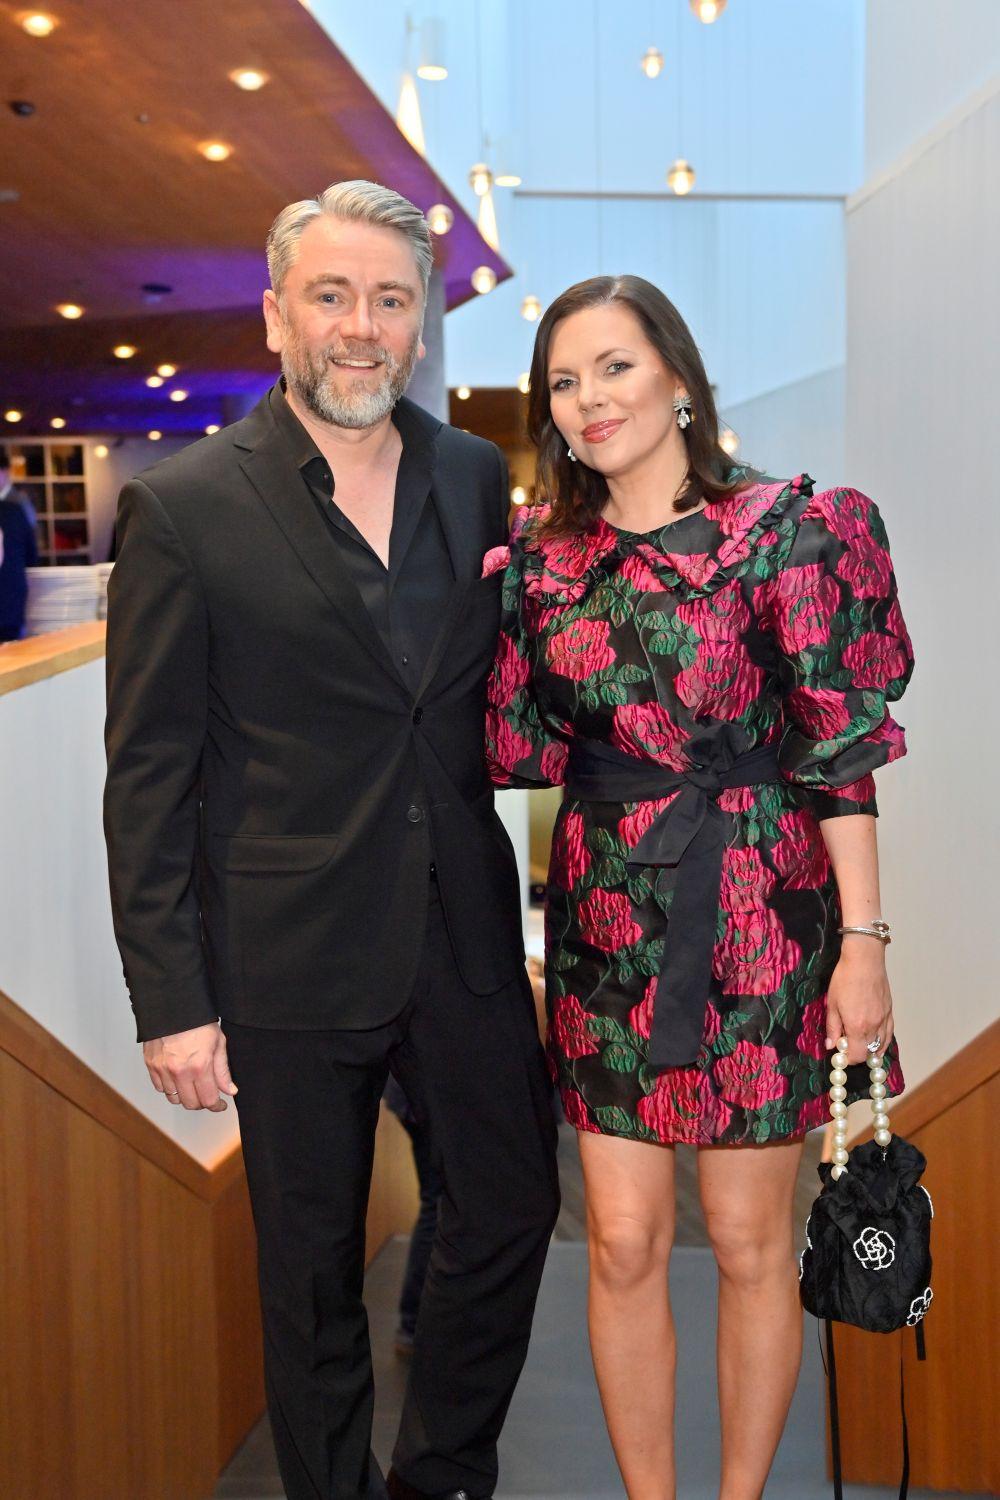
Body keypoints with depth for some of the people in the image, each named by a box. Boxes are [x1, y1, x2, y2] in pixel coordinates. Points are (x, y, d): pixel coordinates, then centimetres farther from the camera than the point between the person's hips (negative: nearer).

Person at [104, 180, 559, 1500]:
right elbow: (148, 781, -8)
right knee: (313, 1269, 13)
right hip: (290, 959, -4)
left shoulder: (476, 479, 4)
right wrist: (171, 1001, -10)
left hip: (464, 934, 5)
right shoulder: (183, 510, -9)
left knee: (515, 1205, 15)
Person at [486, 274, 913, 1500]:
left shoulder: (784, 527, -6)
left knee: (748, 1243, 10)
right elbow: (521, 754, 3)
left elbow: (839, 748, -7)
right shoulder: (543, 551, 5)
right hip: (608, 928, 3)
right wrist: (508, 595, -3)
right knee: (623, 1244, 9)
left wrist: (862, 939, -10)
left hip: (758, 922, -3)